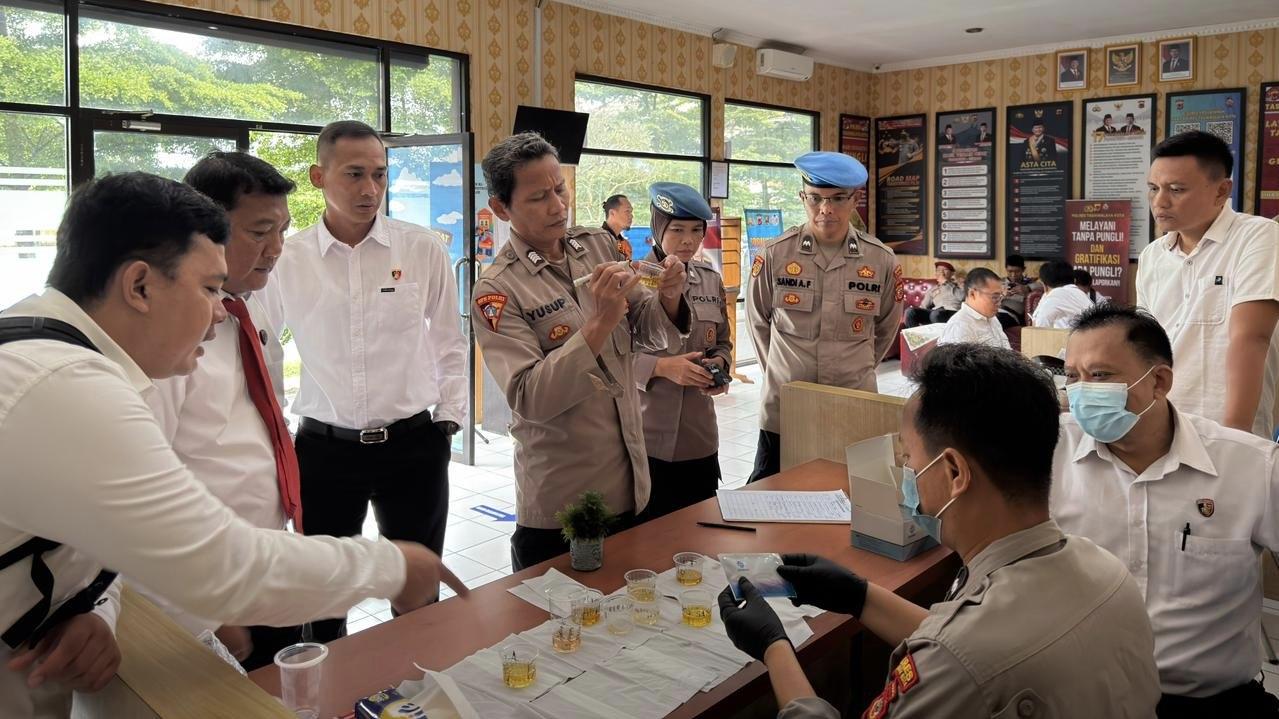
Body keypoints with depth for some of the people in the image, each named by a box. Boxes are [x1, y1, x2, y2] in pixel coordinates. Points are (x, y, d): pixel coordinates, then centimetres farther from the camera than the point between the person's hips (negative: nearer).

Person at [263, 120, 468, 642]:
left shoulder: (424, 250, -2)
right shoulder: (288, 260, -2)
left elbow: (449, 343, 6)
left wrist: (448, 419, 3)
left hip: (415, 444, 0)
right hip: (324, 448, 0)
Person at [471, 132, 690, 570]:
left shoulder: (599, 245, 3)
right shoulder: (496, 291, -13)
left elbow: (647, 336, 7)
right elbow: (530, 398, -22)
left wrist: (668, 299, -14)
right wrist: (600, 323, -29)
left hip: (631, 488, 5)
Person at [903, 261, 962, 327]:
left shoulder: (958, 285, 18)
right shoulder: (933, 289, 30)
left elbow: (960, 297, -4)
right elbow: (923, 306, 20)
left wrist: (945, 282, 1)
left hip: (952, 312, -4)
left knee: (935, 314, -39)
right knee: (910, 311, -21)